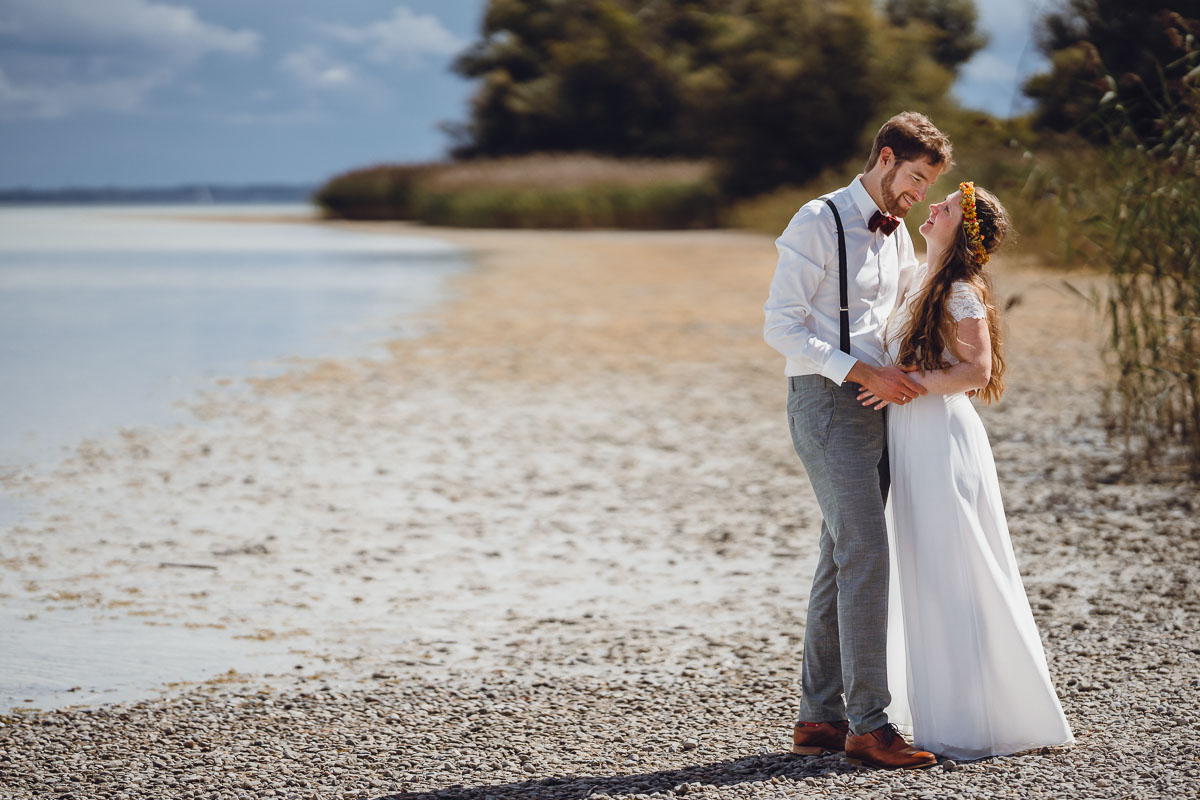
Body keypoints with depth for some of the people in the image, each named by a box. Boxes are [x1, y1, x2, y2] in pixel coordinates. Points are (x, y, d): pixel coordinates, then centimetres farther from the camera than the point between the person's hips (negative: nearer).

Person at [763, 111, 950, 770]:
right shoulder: (818, 223, -9)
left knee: (841, 561, 9)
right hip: (825, 402, -8)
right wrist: (865, 372, -19)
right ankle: (867, 725, -15)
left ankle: (819, 717, 14)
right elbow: (780, 327, -14)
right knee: (865, 553, -15)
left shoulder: (897, 236, 17)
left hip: (875, 406, 9)